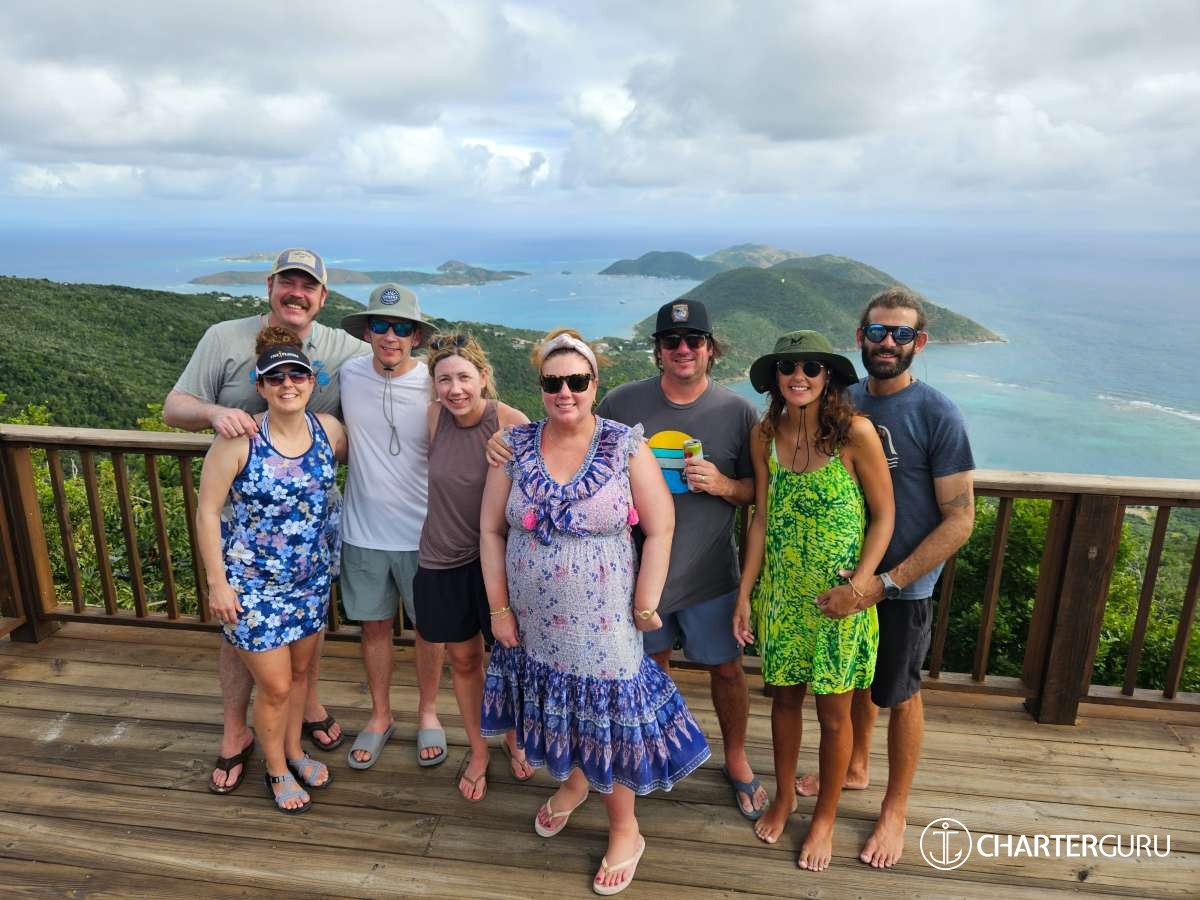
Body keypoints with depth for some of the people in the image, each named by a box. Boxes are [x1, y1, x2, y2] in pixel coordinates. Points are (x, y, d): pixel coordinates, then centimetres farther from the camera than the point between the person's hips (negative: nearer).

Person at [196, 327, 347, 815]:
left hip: (311, 577, 4)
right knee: (275, 685, 6)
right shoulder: (239, 440, -20)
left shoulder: (329, 430, -8)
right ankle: (277, 770, 33)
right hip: (253, 582, -4)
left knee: (301, 669, 20)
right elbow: (207, 511, -13)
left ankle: (294, 751, 45)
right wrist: (217, 582, -12)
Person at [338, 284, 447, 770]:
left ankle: (428, 713, 38)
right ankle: (380, 716, 40)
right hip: (363, 531, 3)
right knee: (374, 624, 18)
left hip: (422, 533, -2)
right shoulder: (348, 375, -5)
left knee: (428, 625, 14)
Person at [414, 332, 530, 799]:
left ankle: (512, 738, 43)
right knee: (463, 659, 18)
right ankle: (477, 750, 41)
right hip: (443, 559, 3)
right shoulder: (434, 416, -7)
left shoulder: (511, 423, -18)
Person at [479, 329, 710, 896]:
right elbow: (491, 530, 2)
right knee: (556, 712, 20)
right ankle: (572, 781, 51)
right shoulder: (516, 447, -4)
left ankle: (624, 830, 31)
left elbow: (660, 529, -8)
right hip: (533, 622, 3)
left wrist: (645, 607, -9)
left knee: (607, 719, 8)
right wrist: (499, 608, 0)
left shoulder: (626, 447, -11)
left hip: (602, 623, -3)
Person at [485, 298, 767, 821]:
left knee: (726, 668, 12)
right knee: (651, 662, 19)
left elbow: (758, 491, 3)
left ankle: (735, 760, 39)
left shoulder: (737, 411, -5)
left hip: (708, 574, 0)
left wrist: (723, 485, -18)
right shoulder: (622, 402, -6)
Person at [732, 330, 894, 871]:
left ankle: (825, 815, 35)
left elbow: (884, 515, -8)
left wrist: (859, 583, -17)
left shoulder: (855, 432, -15)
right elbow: (762, 518, 2)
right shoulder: (765, 435, -3)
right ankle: (784, 795, 42)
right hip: (781, 592, 3)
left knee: (833, 710, 11)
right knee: (785, 696, 18)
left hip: (838, 597, -3)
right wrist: (744, 594, 3)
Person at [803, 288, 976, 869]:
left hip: (903, 586, -4)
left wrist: (885, 583, -23)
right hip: (845, 577, 4)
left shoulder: (938, 415, -17)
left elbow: (960, 519, -18)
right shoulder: (843, 402, -3)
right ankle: (856, 768, 47)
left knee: (899, 694, 13)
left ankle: (895, 809, 35)